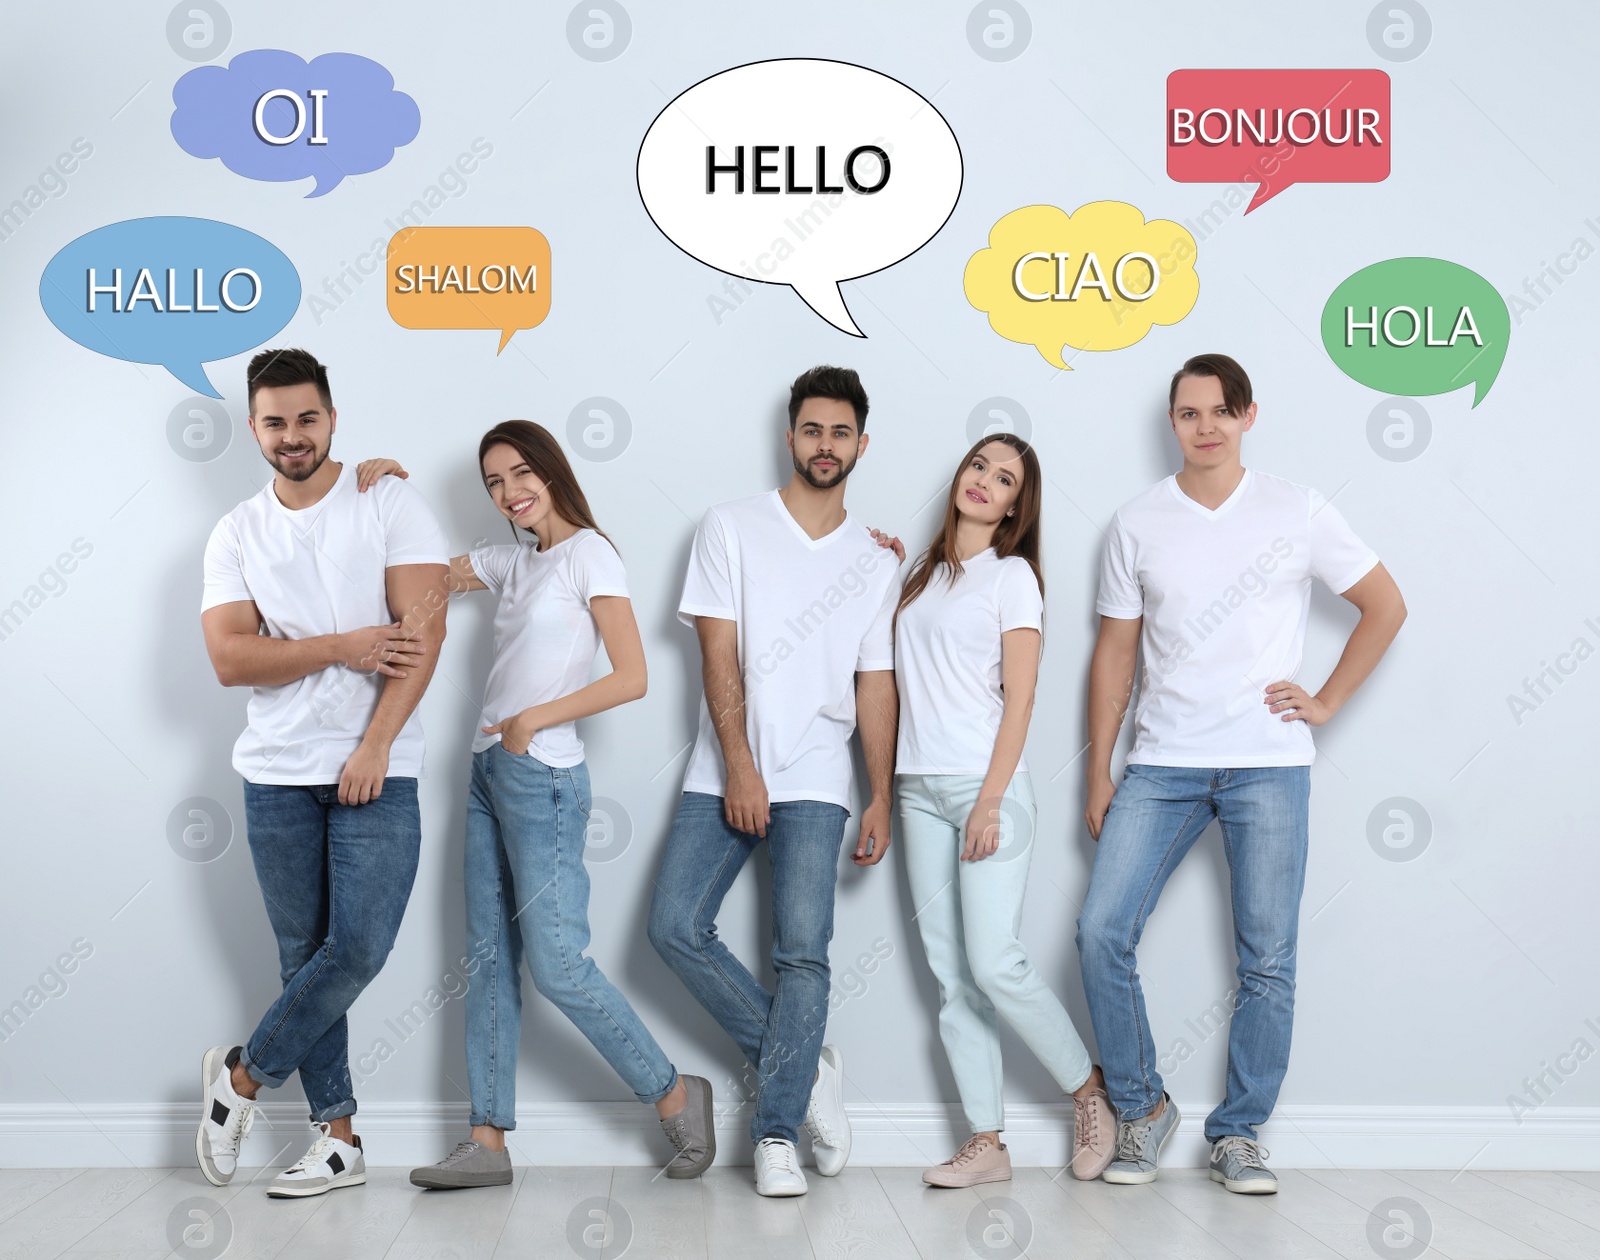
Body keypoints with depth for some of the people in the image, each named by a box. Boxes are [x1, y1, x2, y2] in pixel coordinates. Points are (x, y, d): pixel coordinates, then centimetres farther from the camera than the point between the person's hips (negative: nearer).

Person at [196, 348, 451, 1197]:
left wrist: (374, 748, -15)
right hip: (276, 774, 3)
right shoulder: (236, 535, 8)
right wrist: (346, 647, -14)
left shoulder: (390, 506, -1)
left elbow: (423, 635, -9)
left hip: (377, 773, -3)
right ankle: (338, 1137, 16)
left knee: (357, 949, -11)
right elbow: (230, 658, -4)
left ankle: (244, 1075, 11)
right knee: (304, 956, 6)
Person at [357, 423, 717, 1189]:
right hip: (489, 773, 8)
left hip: (542, 779, -8)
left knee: (556, 965, -9)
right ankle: (488, 1142, 9)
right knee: (490, 959, 6)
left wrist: (535, 719, -14)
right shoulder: (511, 561, 15)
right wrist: (373, 494, 11)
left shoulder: (589, 554, -6)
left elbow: (632, 678, -13)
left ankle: (675, 1096, 6)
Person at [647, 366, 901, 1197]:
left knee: (803, 952, -9)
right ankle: (804, 1064, 5)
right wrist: (740, 770, -12)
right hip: (723, 775, 0)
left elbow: (876, 685, 10)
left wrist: (883, 798, 4)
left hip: (814, 784, 0)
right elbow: (719, 655, -4)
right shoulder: (732, 529, 3)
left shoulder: (876, 562, 10)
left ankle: (776, 1133, 0)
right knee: (676, 926, -11)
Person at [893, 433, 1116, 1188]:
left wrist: (990, 802, -14)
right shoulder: (923, 575, 17)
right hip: (919, 787, 6)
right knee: (950, 974, 2)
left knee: (993, 962, -12)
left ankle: (1090, 1093, 9)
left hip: (985, 785, -6)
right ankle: (986, 1143, 6)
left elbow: (1018, 698, -7)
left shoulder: (1011, 575, -1)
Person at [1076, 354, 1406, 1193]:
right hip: (1163, 765, 1)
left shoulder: (1297, 513, 4)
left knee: (1268, 959, -1)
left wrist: (1327, 701, 3)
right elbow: (1115, 653, 10)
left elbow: (1385, 607, 11)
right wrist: (1097, 775, 6)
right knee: (1103, 931, -11)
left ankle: (1238, 1134, 14)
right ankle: (1142, 1107, 8)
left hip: (1269, 765, -1)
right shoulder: (1138, 524, 8)